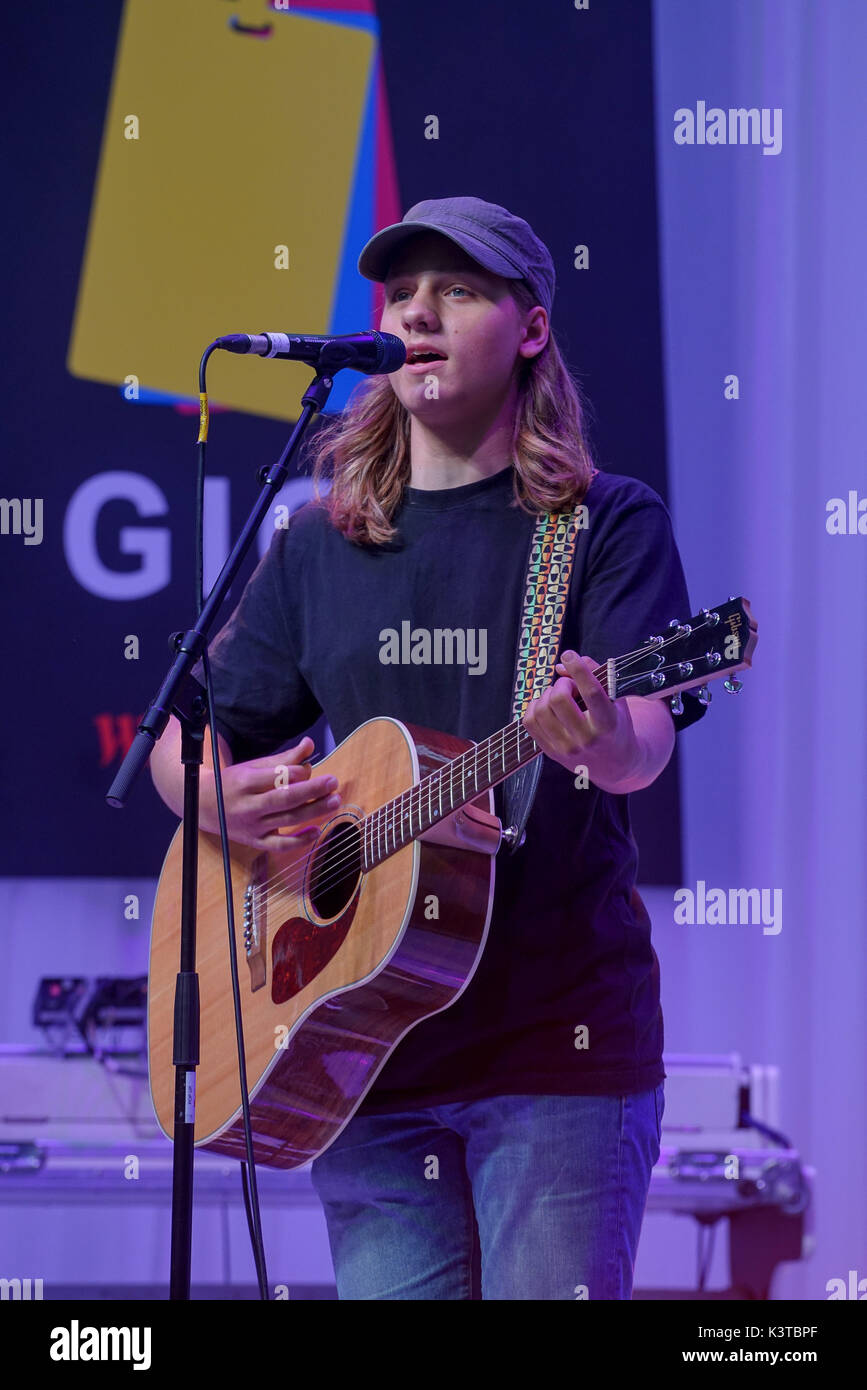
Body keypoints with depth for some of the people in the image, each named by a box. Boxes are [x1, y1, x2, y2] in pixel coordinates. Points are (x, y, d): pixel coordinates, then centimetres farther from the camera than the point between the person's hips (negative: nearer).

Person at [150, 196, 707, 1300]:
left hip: (560, 1036, -3)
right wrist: (221, 798, -7)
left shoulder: (608, 523, 2)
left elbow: (645, 742, -13)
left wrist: (605, 742, -38)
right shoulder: (319, 545, 14)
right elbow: (181, 743, 17)